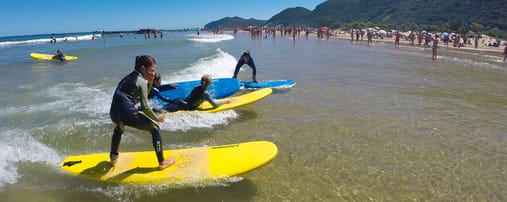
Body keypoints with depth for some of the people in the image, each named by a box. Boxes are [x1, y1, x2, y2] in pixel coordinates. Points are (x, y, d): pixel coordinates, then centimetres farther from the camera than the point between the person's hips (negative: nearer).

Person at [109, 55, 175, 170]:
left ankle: (113, 158, 49)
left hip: (114, 113, 8)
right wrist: (157, 118, 5)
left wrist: (149, 82, 17)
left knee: (118, 130, 42)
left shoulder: (127, 77, 20)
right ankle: (162, 162, 13)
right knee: (155, 128, 10)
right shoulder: (141, 81, -4)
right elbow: (145, 107, -9)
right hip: (128, 114, -8)